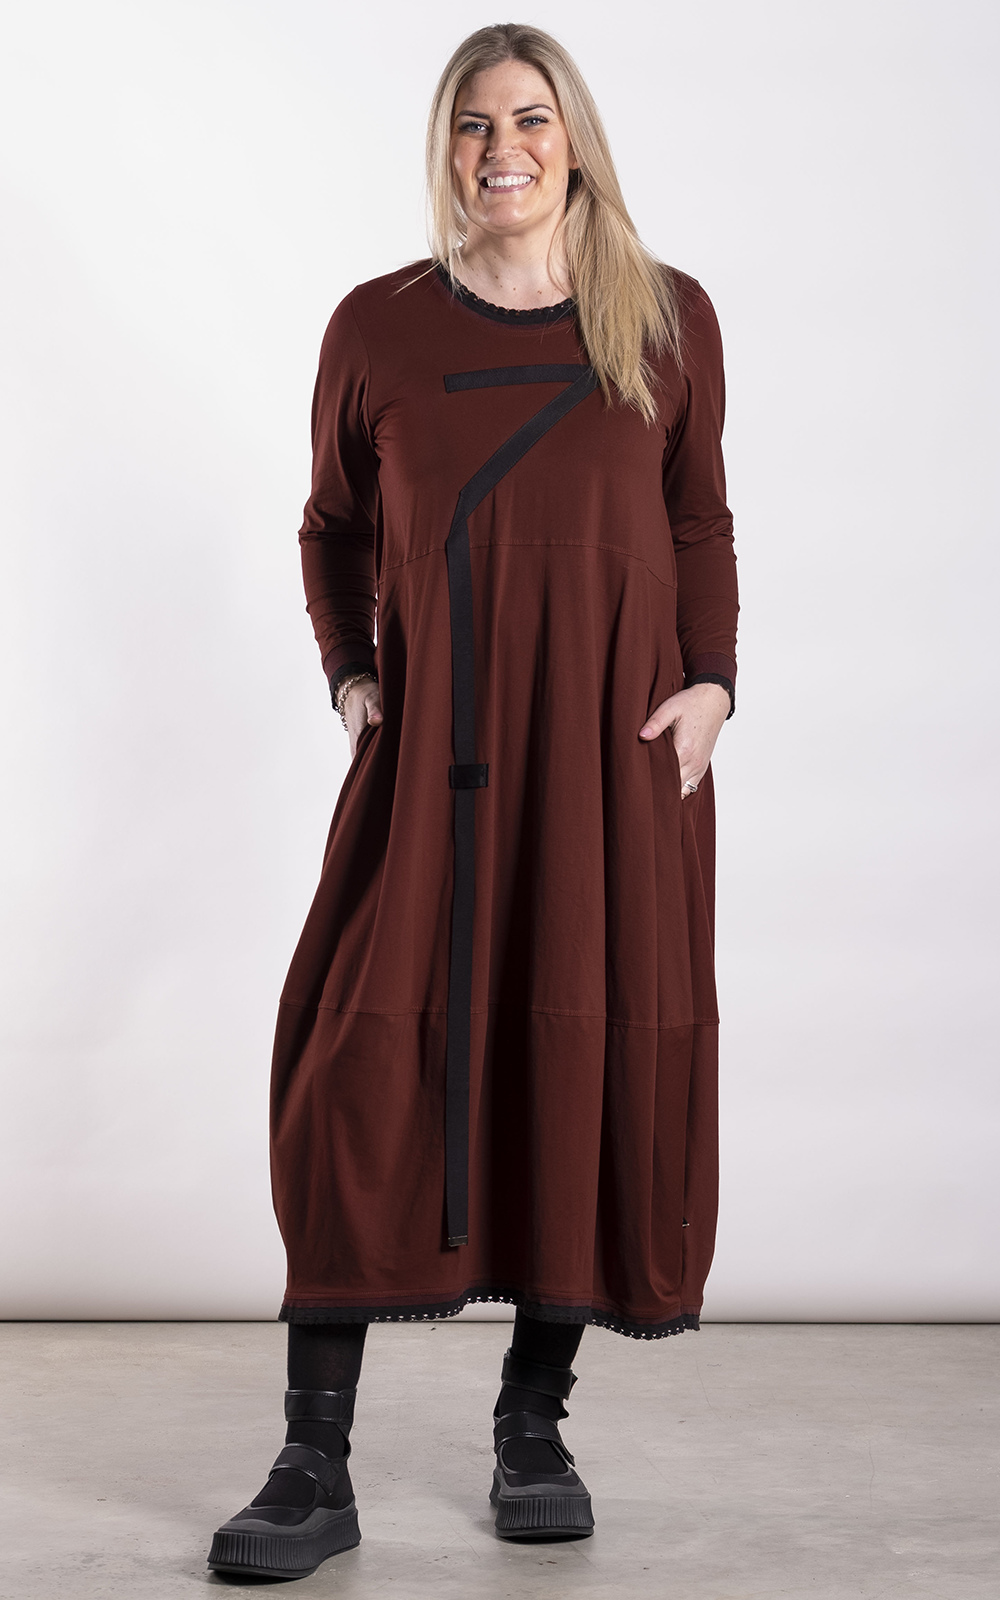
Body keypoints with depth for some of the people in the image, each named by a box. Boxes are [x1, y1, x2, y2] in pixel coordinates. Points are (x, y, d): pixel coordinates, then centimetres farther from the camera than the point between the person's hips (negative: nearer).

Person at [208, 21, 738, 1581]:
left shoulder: (669, 319, 6)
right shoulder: (377, 327, 6)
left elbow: (700, 525, 14)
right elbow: (333, 529, 16)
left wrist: (711, 682, 1)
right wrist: (351, 677, 3)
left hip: (615, 751, 1)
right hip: (432, 752, 0)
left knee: (594, 1066, 1)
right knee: (367, 1064, -8)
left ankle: (535, 1422, 19)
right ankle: (316, 1467, 1)